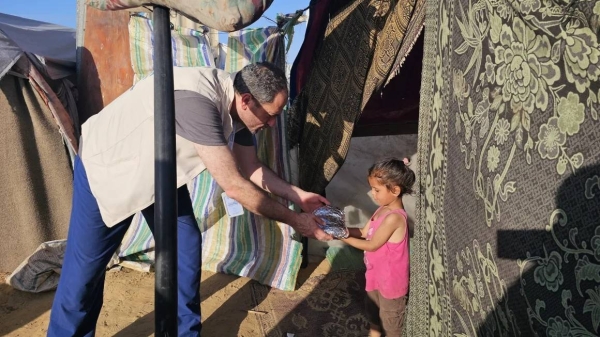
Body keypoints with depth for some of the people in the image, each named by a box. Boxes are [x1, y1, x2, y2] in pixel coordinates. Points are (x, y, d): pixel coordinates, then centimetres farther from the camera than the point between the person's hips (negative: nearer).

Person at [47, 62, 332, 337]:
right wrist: (293, 219, -24)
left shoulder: (236, 104, -13)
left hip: (159, 173, 7)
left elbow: (250, 168, 3)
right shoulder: (196, 100, -40)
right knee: (85, 268, 2)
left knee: (186, 250, 5)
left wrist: (297, 195, -4)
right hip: (105, 168, -7)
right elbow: (234, 186, -35)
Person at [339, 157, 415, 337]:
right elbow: (365, 232, 1)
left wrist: (343, 237, -22)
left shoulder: (394, 217, -32)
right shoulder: (384, 208, -4)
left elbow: (371, 245, -26)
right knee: (373, 307, 29)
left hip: (391, 279, -9)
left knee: (390, 317, 15)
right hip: (376, 273, 9)